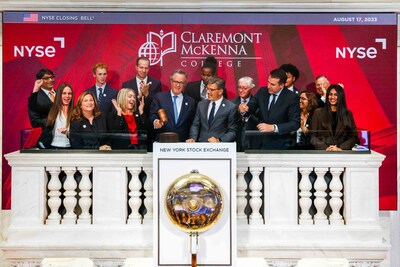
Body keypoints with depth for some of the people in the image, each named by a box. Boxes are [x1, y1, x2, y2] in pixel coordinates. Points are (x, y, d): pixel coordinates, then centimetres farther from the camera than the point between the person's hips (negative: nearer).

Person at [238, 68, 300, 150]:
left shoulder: (292, 98, -12)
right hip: (259, 142, 4)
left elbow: (295, 124, -17)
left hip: (279, 144, -3)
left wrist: (273, 127, -29)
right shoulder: (262, 91, 1)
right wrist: (245, 108, -18)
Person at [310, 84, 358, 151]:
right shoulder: (318, 113, 10)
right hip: (323, 152, -1)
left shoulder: (348, 114, 13)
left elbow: (354, 137, 8)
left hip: (342, 153, 1)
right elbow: (313, 137, 5)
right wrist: (325, 148, -9)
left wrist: (340, 148, -6)